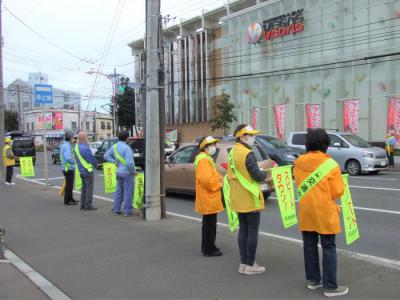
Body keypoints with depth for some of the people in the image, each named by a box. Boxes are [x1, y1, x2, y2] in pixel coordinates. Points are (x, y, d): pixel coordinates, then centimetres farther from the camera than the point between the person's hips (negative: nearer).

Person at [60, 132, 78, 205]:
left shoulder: (64, 145, 13)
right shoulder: (67, 146, -19)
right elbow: (68, 158, -27)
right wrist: (75, 161, -14)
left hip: (69, 168, 10)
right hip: (69, 168, -10)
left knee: (70, 184, 19)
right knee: (69, 185, -2)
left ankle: (70, 199, 29)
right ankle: (67, 201, 5)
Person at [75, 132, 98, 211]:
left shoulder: (76, 147, 7)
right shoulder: (84, 148, -23)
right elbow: (91, 158, -19)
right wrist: (96, 164, 1)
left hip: (82, 171, 9)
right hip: (88, 171, -9)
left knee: (84, 188, 16)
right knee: (89, 189, -1)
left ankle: (83, 205, 21)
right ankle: (88, 205, 3)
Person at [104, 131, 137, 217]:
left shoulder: (114, 146, 4)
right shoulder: (127, 148, -20)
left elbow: (106, 155, 13)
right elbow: (129, 163, -26)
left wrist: (115, 162, 8)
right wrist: (134, 171, -11)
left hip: (119, 172, 8)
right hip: (127, 173, -8)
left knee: (119, 191, 16)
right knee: (128, 192, 2)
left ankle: (116, 210, 22)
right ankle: (127, 211, 7)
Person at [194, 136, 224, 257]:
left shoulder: (207, 158, 17)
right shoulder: (203, 160, -18)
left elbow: (212, 175, 22)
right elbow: (206, 180, -28)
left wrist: (220, 179, 2)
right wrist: (219, 184, -14)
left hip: (209, 198, 11)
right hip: (208, 198, -11)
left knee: (208, 223, 18)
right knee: (210, 224, -3)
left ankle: (206, 246, 29)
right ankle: (209, 249, 5)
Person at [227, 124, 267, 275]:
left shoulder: (232, 152, 8)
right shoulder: (248, 154, -18)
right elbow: (257, 176, -18)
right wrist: (265, 174, 1)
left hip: (238, 199, 8)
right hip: (250, 199, -8)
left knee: (243, 230, 14)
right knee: (252, 231, 2)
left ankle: (243, 263, 20)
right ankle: (250, 265, 9)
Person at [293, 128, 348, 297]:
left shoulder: (298, 163, -1)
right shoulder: (330, 164, -14)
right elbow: (338, 192, -11)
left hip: (305, 210, 5)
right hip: (324, 212, -5)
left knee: (309, 245, 14)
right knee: (328, 248, 4)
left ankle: (313, 280, 26)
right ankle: (330, 286, 8)